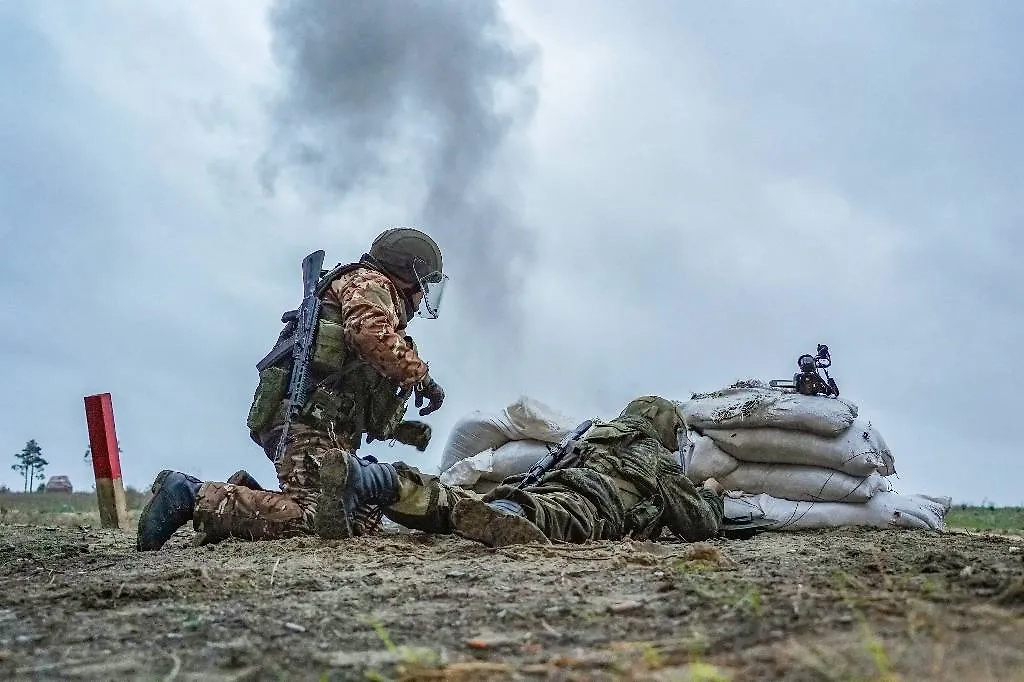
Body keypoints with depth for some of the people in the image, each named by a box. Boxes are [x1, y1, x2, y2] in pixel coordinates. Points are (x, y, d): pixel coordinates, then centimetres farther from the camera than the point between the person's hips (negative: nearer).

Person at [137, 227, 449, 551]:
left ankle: (247, 495, 1)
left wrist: (399, 429, 21)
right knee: (310, 517, -23)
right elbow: (369, 332, -20)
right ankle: (191, 495, -15)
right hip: (309, 418, -10)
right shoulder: (369, 283, 6)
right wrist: (419, 374, -11)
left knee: (360, 520, -3)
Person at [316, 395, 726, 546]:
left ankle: (358, 478, -34)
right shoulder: (661, 466, 27)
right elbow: (703, 527, 29)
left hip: (544, 489, 5)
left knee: (450, 503, -13)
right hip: (584, 509, -5)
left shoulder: (594, 440, 44)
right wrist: (711, 494, 54)